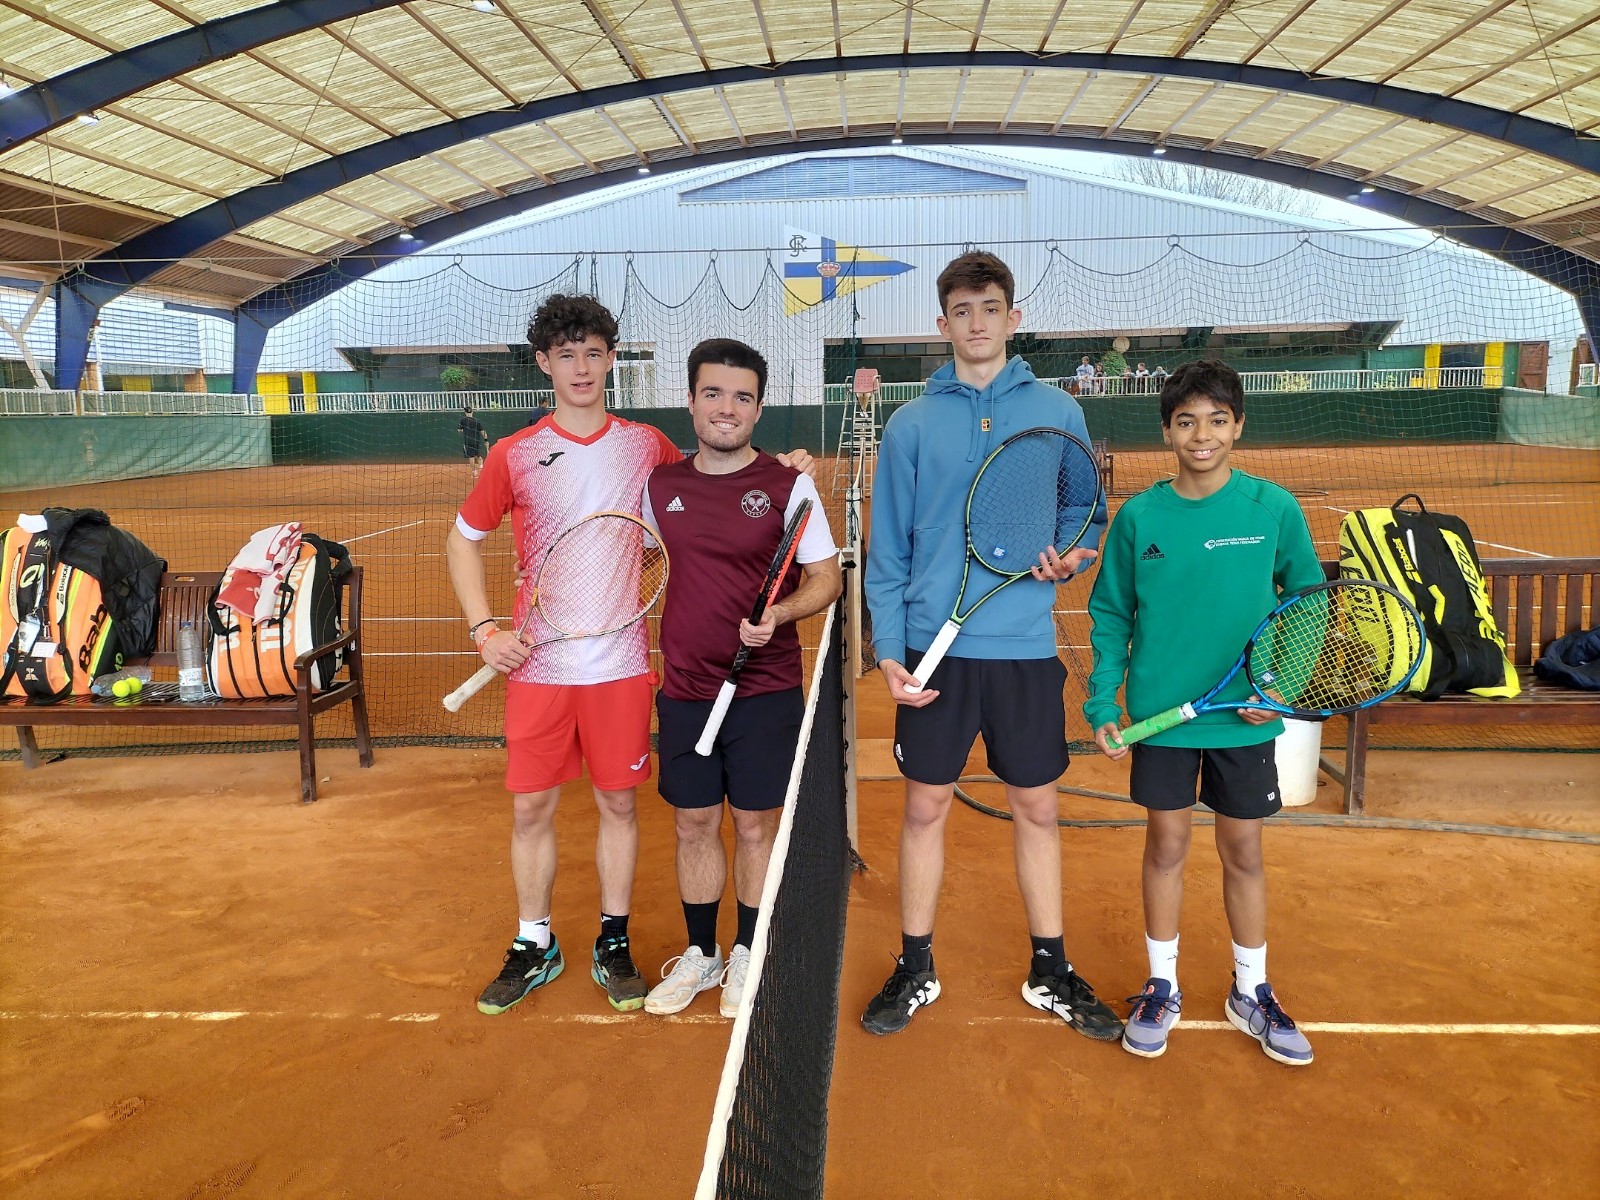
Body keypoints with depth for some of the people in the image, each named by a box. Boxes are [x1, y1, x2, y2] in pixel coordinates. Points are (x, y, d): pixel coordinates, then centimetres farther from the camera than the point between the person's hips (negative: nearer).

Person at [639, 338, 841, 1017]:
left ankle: (748, 956, 27)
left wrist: (779, 615, -23)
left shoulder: (787, 487, -6)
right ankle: (699, 954, 30)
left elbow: (826, 577, -4)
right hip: (683, 689, 3)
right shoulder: (660, 486, 5)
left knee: (756, 826, 8)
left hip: (765, 691, -3)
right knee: (693, 824, 12)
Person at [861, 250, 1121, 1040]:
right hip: (935, 648, 0)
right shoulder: (911, 425, 4)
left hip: (1026, 648, 1)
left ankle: (1050, 973, 28)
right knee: (925, 808, 8)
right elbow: (887, 550, 2)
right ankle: (915, 970, 25)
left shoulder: (1057, 412, 5)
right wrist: (887, 649, -7)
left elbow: (1090, 519, 10)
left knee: (1037, 809, 11)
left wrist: (1071, 558, -13)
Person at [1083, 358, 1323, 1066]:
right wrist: (1102, 702, -6)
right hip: (1159, 714, 0)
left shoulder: (1274, 510, -5)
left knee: (1243, 853, 12)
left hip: (1245, 718, 0)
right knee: (1166, 846, 11)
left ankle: (1252, 994, 32)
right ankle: (1162, 988, 28)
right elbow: (1112, 616, 1)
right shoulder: (1139, 517, -4)